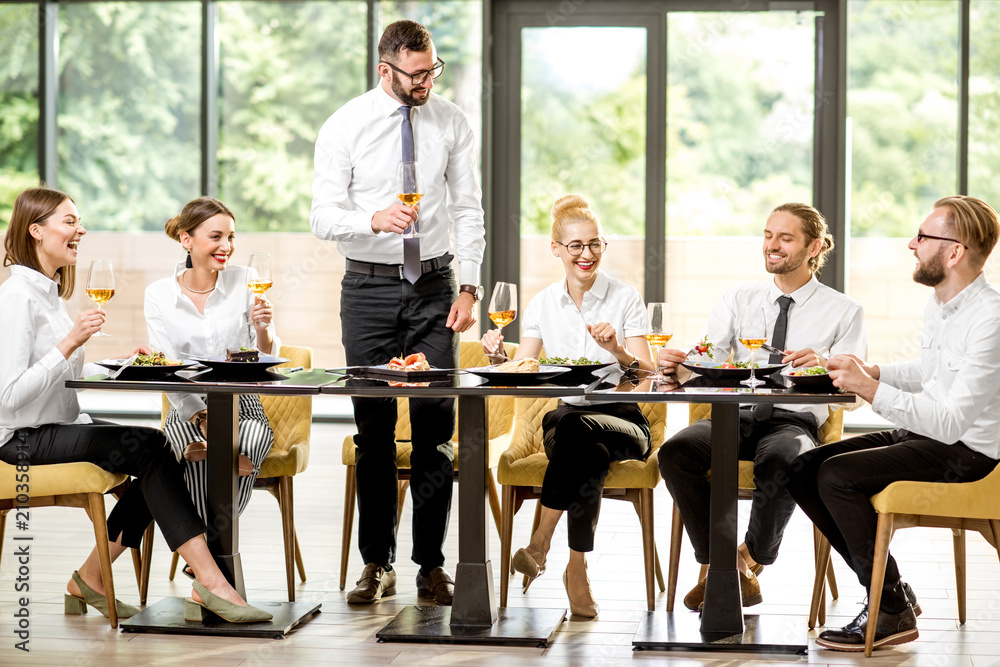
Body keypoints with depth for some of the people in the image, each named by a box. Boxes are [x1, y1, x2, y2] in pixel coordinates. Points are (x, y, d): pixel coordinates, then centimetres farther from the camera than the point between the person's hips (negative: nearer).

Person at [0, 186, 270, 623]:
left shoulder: (50, 292, 16)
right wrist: (70, 343, -26)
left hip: (61, 425, 9)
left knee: (155, 450, -10)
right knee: (149, 448, -24)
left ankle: (90, 579, -2)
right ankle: (210, 583, -29)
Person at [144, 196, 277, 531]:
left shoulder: (245, 281, 2)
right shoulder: (159, 294, 1)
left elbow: (266, 358, 4)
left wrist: (262, 329, -19)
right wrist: (201, 417, -18)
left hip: (243, 407, 1)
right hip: (187, 411, -1)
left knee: (246, 446, -33)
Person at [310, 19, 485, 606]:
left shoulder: (452, 123, 3)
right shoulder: (345, 127, -3)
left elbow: (469, 210, 5)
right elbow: (323, 215, -6)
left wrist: (470, 287, -3)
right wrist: (374, 219, -26)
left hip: (434, 285, 1)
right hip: (369, 287, -1)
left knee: (436, 426, -2)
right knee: (374, 428, 1)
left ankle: (432, 564, 4)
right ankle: (378, 564, 9)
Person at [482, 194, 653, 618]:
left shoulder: (625, 298, 2)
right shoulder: (543, 304, 11)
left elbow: (648, 376, -4)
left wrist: (616, 349, -24)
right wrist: (498, 355, -15)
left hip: (623, 421, -1)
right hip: (563, 419, 1)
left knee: (578, 428, -38)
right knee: (590, 455, -37)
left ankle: (540, 541, -28)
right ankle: (577, 570, -31)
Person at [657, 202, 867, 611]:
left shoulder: (843, 312, 8)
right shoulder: (738, 300, 17)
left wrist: (824, 366, -26)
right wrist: (675, 362, -21)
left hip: (795, 421, -3)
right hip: (735, 417, 3)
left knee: (780, 460, -39)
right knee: (675, 452, -28)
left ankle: (752, 558, -13)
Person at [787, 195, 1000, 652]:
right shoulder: (938, 304, 7)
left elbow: (951, 422, -28)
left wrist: (871, 390, -27)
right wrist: (870, 371, 7)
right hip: (922, 435, 10)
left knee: (836, 476, -22)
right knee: (803, 470, 0)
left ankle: (893, 612, -9)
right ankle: (892, 591, 6)